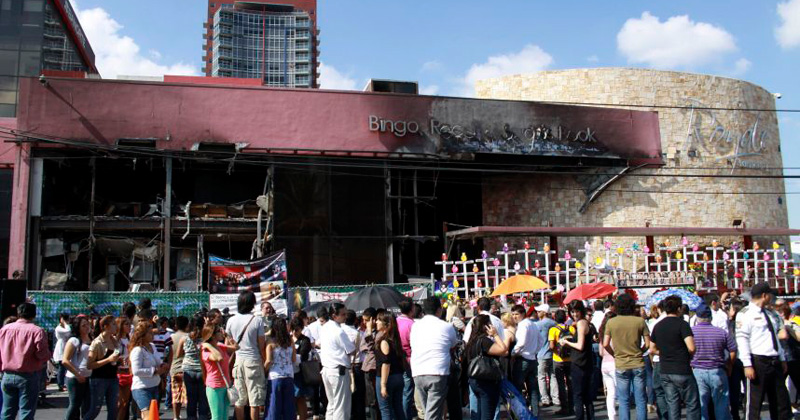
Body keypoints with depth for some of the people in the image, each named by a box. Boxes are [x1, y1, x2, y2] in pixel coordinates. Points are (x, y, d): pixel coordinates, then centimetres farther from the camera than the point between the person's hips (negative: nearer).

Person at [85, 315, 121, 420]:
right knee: (95, 410, 1)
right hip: (99, 380, -6)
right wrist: (108, 359, -23)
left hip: (113, 379, 6)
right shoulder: (97, 343, -12)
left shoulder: (115, 341, 7)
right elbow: (90, 365, -16)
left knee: (113, 410, 8)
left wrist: (119, 360, 3)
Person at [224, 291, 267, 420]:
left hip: (238, 360, 4)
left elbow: (229, 343, 10)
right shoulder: (257, 320, -8)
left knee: (239, 400, 10)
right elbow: (261, 345, -5)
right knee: (255, 401, 2)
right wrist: (264, 362, 5)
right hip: (253, 361, -3)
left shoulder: (231, 320, 2)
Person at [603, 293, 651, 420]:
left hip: (621, 366, 0)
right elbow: (648, 343, -3)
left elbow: (605, 344, -5)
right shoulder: (640, 321, -5)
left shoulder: (611, 322, -5)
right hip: (638, 364, 0)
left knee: (624, 401, 8)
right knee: (641, 400, 9)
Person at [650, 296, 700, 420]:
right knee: (692, 405, 4)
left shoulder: (658, 326, 8)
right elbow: (691, 348, -20)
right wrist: (689, 357, -1)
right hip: (682, 371, -6)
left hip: (665, 371, 6)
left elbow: (652, 349, 13)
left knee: (672, 406, 10)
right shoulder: (682, 324, -11)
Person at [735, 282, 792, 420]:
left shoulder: (771, 314, 16)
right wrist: (747, 365, -19)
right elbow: (742, 340, -14)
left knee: (781, 400, 14)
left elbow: (775, 337, 23)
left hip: (775, 362, 8)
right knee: (754, 403, -3)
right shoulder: (745, 314, -9)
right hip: (758, 362, -8)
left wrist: (782, 359, 18)